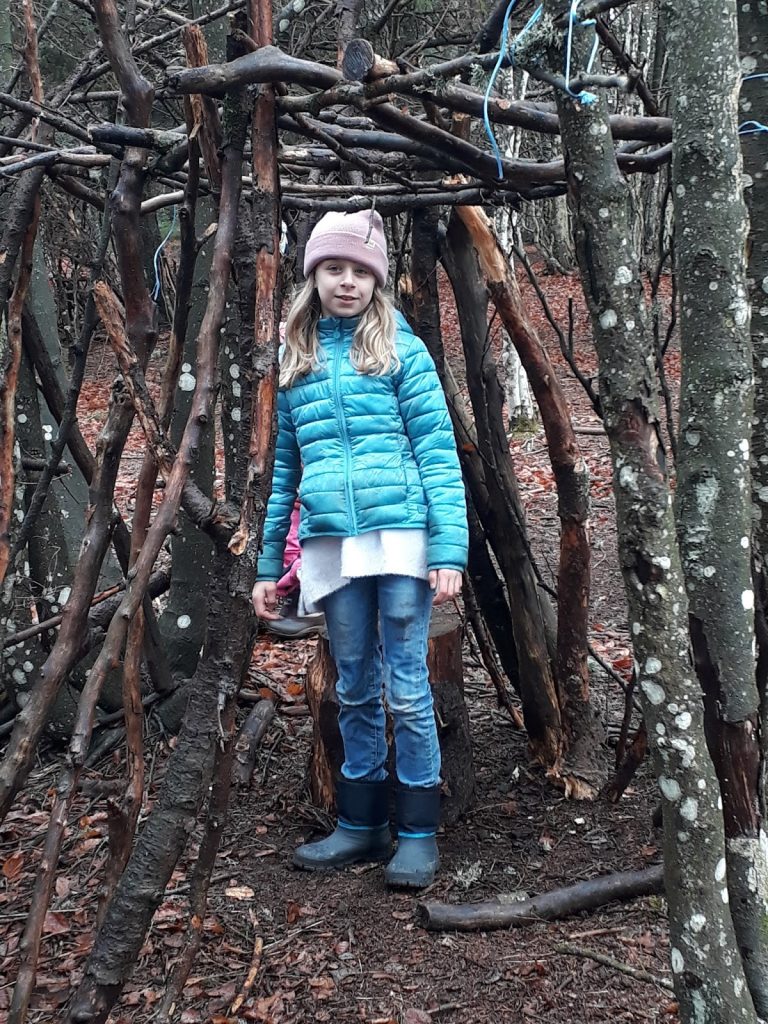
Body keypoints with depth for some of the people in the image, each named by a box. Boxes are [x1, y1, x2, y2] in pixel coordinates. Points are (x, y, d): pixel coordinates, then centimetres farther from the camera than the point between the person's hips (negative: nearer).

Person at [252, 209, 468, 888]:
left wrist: (449, 549, -13)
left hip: (399, 537, -4)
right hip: (331, 547, 4)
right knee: (356, 692, 14)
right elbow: (282, 468, 16)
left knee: (407, 691, 2)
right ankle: (360, 824, 26)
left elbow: (438, 452, -4)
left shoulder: (401, 349, 2)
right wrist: (268, 563, 14)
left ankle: (419, 833, 16)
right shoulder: (296, 361, 13)